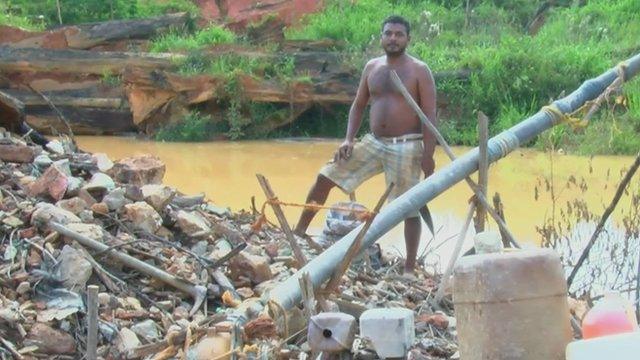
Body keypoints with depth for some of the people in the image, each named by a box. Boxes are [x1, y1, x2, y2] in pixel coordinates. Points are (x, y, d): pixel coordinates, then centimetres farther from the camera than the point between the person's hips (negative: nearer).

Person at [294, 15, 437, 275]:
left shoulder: (419, 71, -6)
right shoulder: (372, 67, 9)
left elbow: (430, 115, -9)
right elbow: (358, 106, 15)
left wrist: (428, 155, -16)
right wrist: (348, 140, 2)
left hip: (406, 147, -5)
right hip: (372, 143, 5)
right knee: (325, 177, 2)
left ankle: (409, 269, 5)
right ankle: (299, 232, 12)